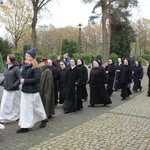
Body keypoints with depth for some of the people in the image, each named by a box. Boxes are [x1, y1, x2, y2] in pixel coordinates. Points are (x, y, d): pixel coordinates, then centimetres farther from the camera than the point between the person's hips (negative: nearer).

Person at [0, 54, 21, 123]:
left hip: (14, 90, -7)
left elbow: (20, 79, -17)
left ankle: (18, 116, 27)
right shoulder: (6, 67, 7)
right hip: (6, 90, 7)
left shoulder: (16, 68, -14)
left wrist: (14, 85, -23)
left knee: (16, 104, 9)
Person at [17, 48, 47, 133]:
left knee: (36, 107, 5)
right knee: (24, 108, 10)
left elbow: (37, 79, -21)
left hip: (32, 91, -7)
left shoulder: (36, 67, -12)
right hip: (25, 90, 7)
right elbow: (22, 76, 9)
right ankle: (24, 126, 19)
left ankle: (44, 119, 26)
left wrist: (25, 81, -19)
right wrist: (22, 80, -14)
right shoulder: (25, 66, 9)